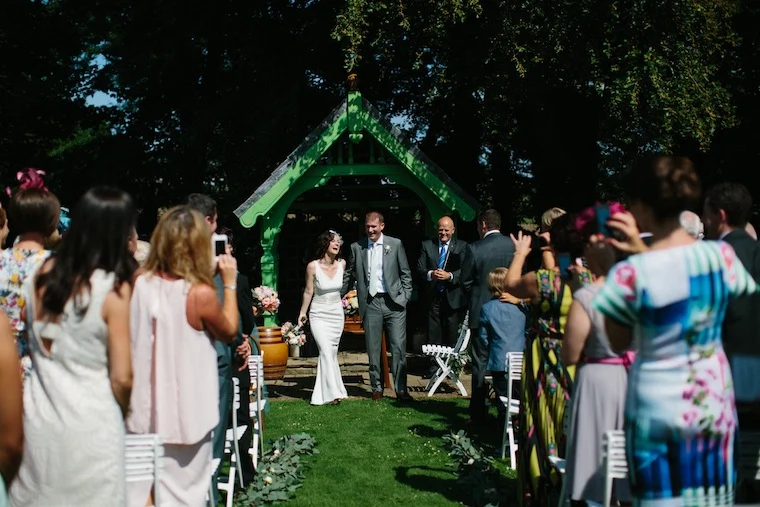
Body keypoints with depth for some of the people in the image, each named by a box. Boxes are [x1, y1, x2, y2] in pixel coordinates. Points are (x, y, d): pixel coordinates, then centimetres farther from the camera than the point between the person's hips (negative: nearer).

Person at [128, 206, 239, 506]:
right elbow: (229, 332, -3)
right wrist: (229, 283, 2)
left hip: (146, 407, 5)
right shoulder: (200, 294, -20)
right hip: (187, 410, -4)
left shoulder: (140, 284, -6)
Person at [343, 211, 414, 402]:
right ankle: (377, 388, 18)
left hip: (393, 302, -1)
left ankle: (401, 389, 3)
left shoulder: (395, 244, 3)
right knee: (373, 349, 6)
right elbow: (349, 275, 14)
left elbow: (405, 273, 6)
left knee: (398, 347, -3)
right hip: (370, 303, 1)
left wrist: (405, 297, -2)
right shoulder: (356, 247, 6)